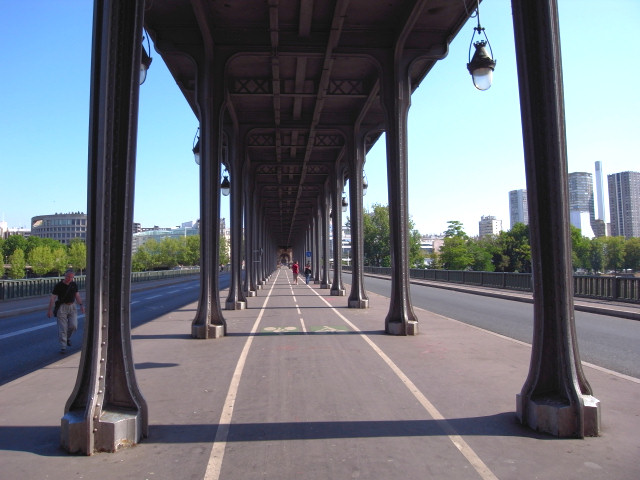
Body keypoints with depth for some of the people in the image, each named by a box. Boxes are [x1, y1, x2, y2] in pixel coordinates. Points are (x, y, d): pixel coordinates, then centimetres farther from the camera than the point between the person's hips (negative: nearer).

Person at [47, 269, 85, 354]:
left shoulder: (74, 285, 6)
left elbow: (77, 295, 15)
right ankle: (63, 347, 3)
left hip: (72, 307, 4)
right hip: (62, 307, -3)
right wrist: (50, 310, -14)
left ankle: (68, 337, 24)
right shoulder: (58, 285, -8)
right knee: (62, 328, -4)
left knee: (73, 325, -7)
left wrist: (81, 305, 7)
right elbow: (53, 297, -8)